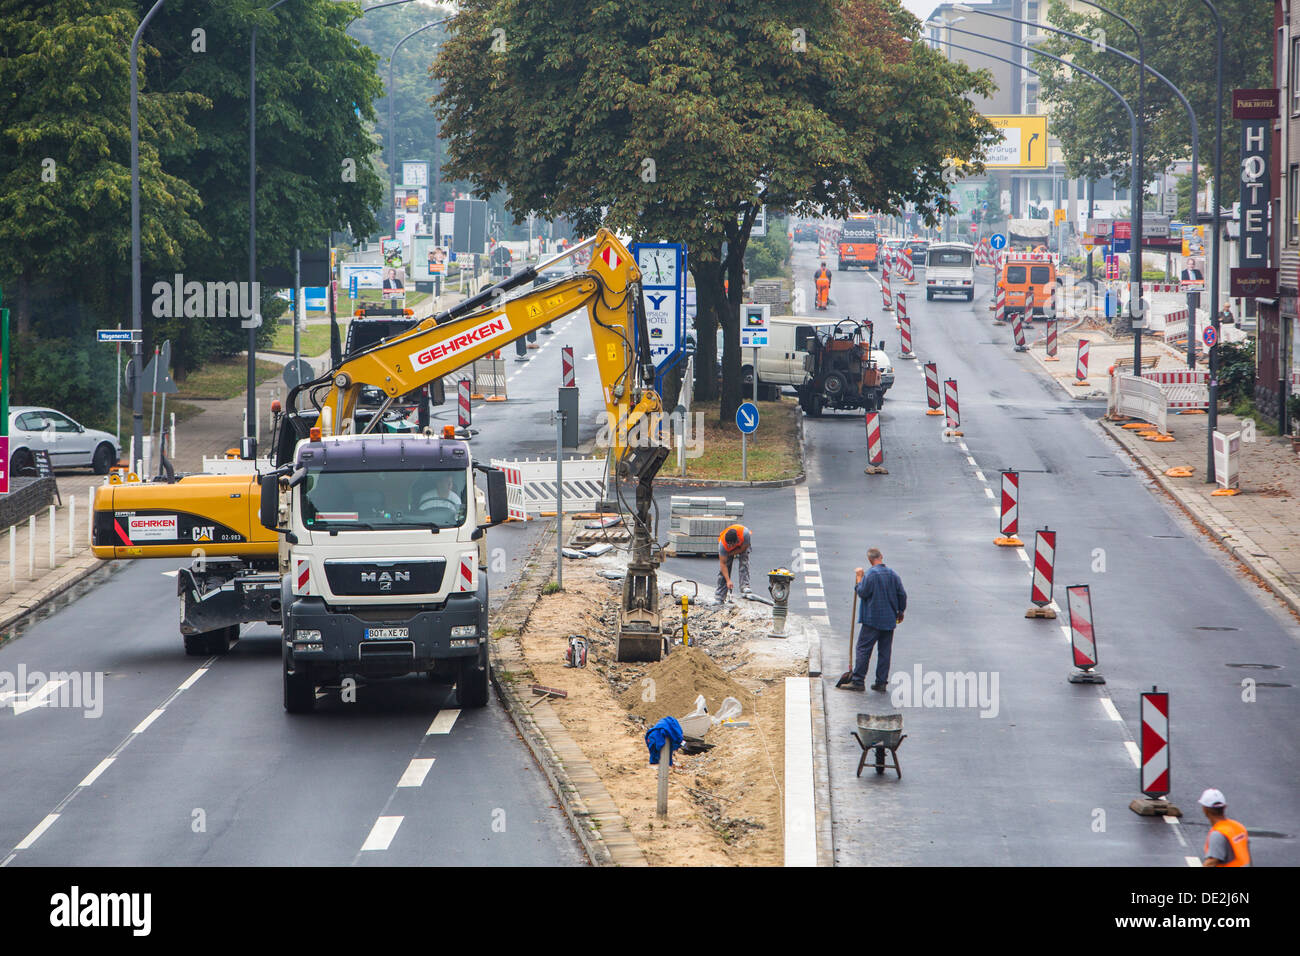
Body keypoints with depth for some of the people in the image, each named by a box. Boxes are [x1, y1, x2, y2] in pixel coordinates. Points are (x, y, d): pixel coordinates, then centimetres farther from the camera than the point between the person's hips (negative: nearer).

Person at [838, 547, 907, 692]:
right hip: (889, 620, 5)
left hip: (872, 620, -5)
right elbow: (902, 595, 8)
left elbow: (862, 593, -12)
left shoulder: (870, 574, -13)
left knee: (863, 649, -1)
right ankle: (881, 682, 8)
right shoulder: (893, 574, 5)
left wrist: (859, 578, 1)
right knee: (885, 651, 8)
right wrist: (900, 612, 21)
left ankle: (858, 681, -4)